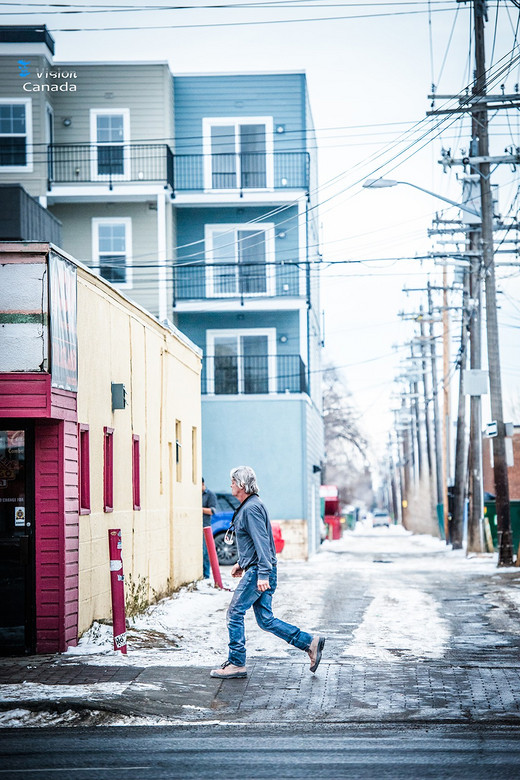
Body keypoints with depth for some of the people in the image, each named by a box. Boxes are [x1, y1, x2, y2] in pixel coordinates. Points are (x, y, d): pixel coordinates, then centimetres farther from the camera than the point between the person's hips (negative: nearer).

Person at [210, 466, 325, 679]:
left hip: (258, 571, -10)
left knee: (235, 613, -3)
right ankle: (310, 643, 7)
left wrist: (262, 574, -26)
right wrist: (241, 563, 29)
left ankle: (236, 664, 2)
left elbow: (261, 542, -22)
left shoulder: (251, 508, -15)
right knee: (266, 620, 8)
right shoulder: (247, 506, 18)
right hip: (256, 570, 10)